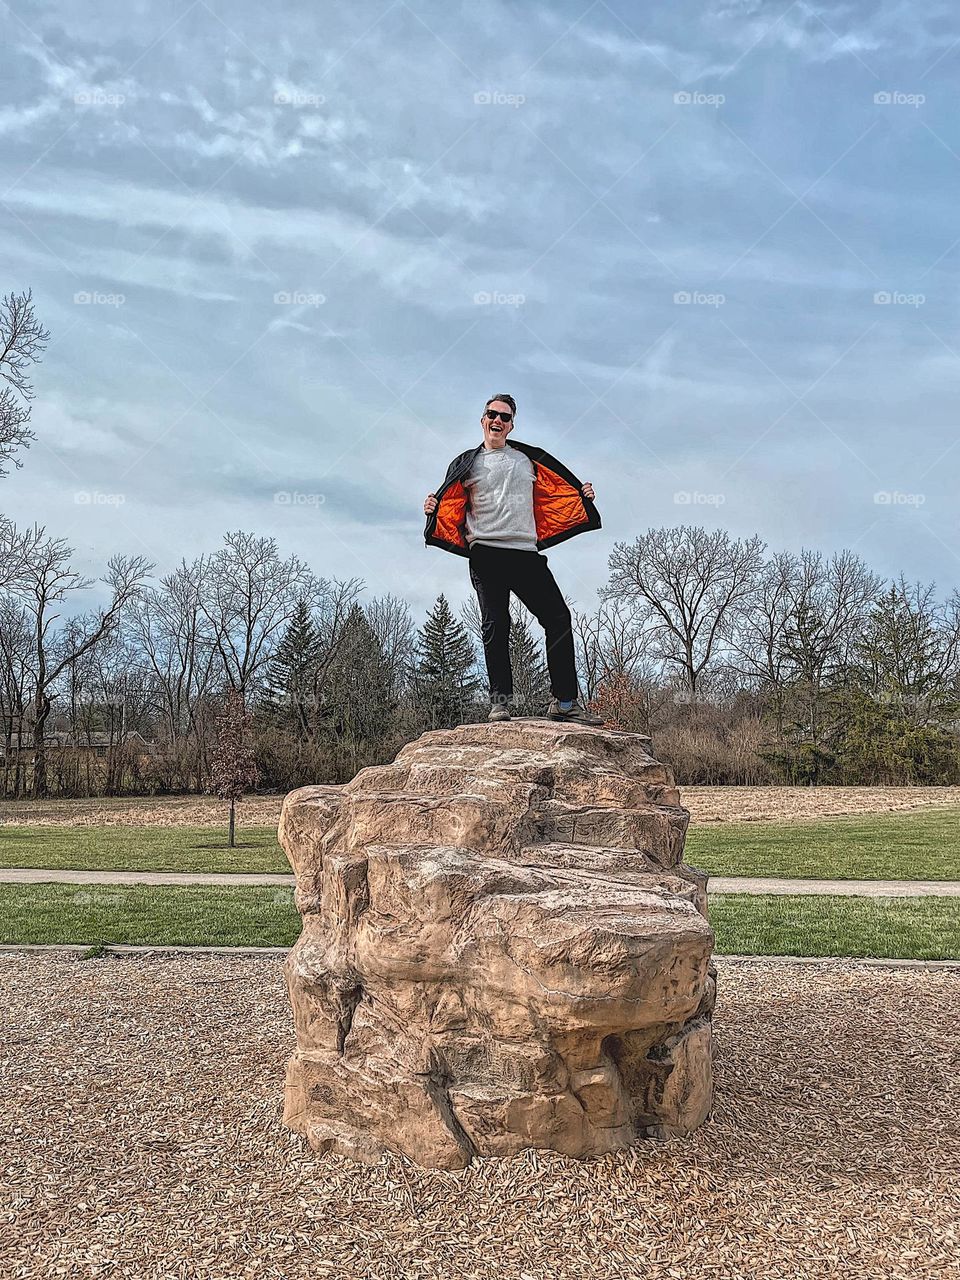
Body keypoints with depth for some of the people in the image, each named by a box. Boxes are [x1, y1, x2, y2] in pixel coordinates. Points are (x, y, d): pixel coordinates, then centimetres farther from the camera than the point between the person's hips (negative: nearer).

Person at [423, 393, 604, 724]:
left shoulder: (528, 459, 21)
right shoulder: (467, 462, 13)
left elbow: (554, 496, 27)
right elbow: (452, 507, 9)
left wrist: (582, 496, 12)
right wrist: (433, 508, -11)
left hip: (527, 553, 3)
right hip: (486, 554, -2)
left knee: (558, 619, -6)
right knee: (495, 626, -6)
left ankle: (564, 701, -3)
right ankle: (500, 701, -2)